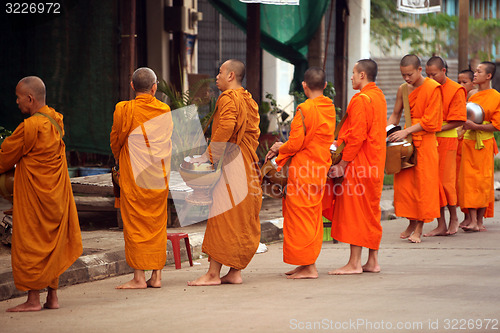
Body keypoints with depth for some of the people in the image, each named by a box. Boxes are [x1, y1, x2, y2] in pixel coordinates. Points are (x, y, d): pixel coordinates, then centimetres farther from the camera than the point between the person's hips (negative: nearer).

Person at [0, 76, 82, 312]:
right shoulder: (55, 120, 5)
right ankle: (52, 297, 16)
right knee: (52, 244, 13)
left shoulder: (30, 127, -20)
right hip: (55, 194, 8)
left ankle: (33, 299, 2)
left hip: (33, 195, -8)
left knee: (29, 244, 0)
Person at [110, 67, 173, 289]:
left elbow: (115, 140, 2)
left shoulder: (124, 110, -10)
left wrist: (120, 162, 20)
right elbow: (168, 141, 10)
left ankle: (139, 277, -1)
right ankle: (156, 275, 11)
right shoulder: (165, 110, 2)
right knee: (157, 224, 10)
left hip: (134, 177, -4)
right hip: (159, 176, 4)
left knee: (135, 223, 1)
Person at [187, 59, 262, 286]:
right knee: (243, 220, 8)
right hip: (247, 164, 9)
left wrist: (208, 155, -19)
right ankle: (235, 272, 10)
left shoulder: (228, 99, -10)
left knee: (222, 216, -9)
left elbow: (225, 129, -23)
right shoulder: (249, 100, 18)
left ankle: (213, 273, -11)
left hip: (231, 164, -9)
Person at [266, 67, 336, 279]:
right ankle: (308, 264, 20)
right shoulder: (330, 108, 6)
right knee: (313, 217, 15)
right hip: (320, 169, 8)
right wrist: (283, 147, 12)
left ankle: (308, 267, 1)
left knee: (300, 216, 0)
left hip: (303, 171, -8)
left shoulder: (304, 109, -18)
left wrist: (280, 148, 3)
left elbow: (295, 144, -18)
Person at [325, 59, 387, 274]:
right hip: (375, 164, 10)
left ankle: (354, 263, -4)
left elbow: (356, 136, -21)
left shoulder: (361, 99, -17)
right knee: (371, 212, 12)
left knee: (355, 211, -5)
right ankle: (372, 261, 15)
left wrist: (343, 163, -16)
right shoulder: (379, 96, 14)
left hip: (359, 164, -10)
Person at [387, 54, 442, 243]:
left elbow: (429, 121, -12)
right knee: (403, 181, 2)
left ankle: (419, 228, 0)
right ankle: (412, 222, 15)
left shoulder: (433, 88, -9)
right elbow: (395, 116, 18)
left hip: (425, 141, -5)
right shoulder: (403, 89, 9)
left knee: (423, 183, -3)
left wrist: (406, 132, -18)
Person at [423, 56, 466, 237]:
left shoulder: (455, 90, -6)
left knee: (446, 181, -2)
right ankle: (441, 225, 8)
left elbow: (458, 121, -9)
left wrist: (437, 129, -17)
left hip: (447, 139, -5)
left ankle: (453, 218, 19)